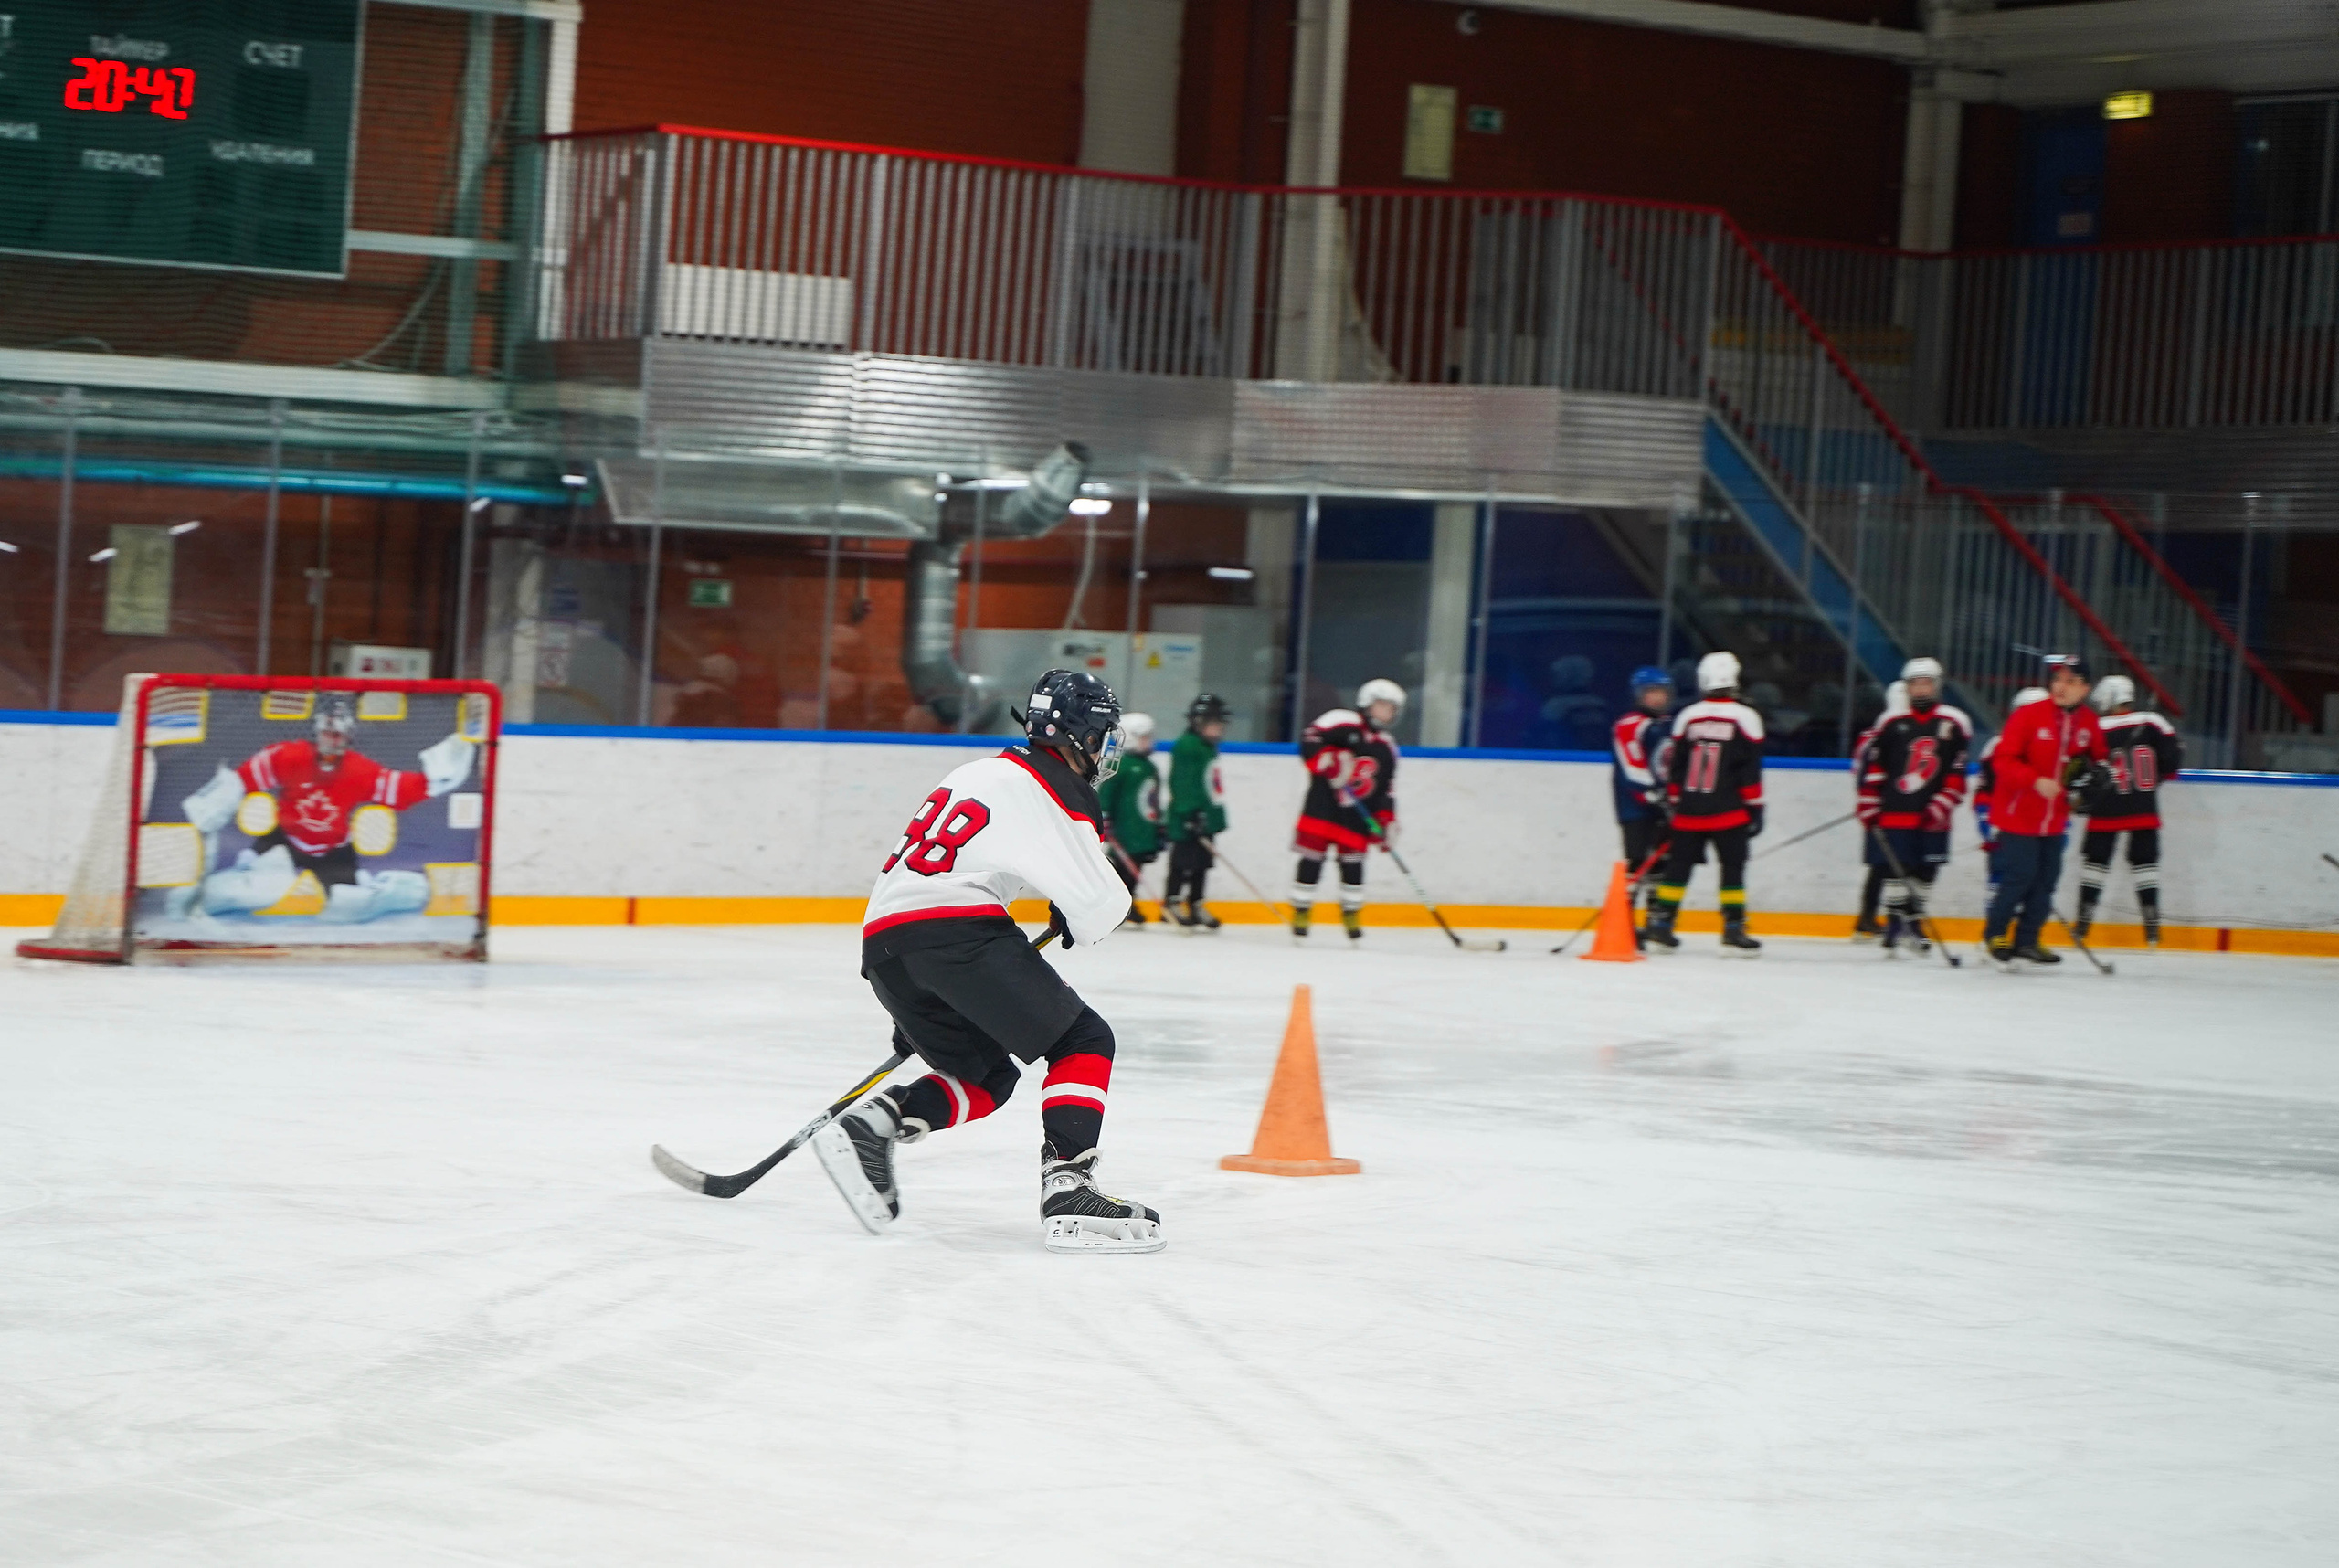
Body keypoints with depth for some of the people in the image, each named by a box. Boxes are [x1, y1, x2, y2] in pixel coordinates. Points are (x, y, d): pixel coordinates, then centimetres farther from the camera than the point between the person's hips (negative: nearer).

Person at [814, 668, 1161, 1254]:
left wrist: (913, 1015, 34)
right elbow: (1101, 904, -5)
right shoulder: (1053, 790, 1)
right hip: (954, 931, -8)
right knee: (1083, 1042, 1)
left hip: (881, 942, 8)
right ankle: (1067, 1194, -15)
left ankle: (871, 1124, -1)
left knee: (985, 1076, 21)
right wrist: (1069, 919, 22)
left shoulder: (982, 771, 29)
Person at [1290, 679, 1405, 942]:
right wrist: (1331, 763, -26)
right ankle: (1301, 911, 7)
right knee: (1311, 861, -4)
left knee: (1353, 866, 2)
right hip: (1321, 808, -4)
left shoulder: (1387, 748, 13)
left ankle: (1351, 915, 17)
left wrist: (1387, 821, 6)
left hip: (1357, 818, 4)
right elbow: (1309, 740, -14)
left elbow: (1386, 791, 16)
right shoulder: (1342, 722, -4)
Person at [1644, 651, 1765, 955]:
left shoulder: (1687, 716, 5)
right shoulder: (1745, 718, -5)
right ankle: (1734, 929, -2)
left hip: (1689, 811, 3)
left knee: (1679, 865, 9)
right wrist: (1755, 808, -2)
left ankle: (1660, 924, 8)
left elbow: (1674, 767, 8)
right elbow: (1751, 771, -7)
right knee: (1733, 867, 2)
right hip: (1728, 813, -3)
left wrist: (1674, 803, 17)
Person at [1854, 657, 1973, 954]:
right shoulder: (1892, 722, 3)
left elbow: (1959, 772, -1)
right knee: (1896, 868, -3)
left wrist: (1940, 807, -8)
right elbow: (1870, 763, 7)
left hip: (1933, 815, 1)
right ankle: (1894, 921, 8)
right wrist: (1869, 805, 4)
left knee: (1926, 871, 5)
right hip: (1896, 811, -1)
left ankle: (1913, 920, 20)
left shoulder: (1954, 723, 1)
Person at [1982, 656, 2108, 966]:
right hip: (2017, 813, -6)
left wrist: (2089, 772, -3)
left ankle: (2026, 941, 19)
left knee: (2046, 879, 6)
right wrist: (2035, 781, -29)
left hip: (2054, 818, 6)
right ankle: (1995, 935, 11)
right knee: (2019, 876, -8)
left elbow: (2096, 758, 20)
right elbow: (2003, 760, -17)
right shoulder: (2028, 716, -15)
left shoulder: (2089, 723, 3)